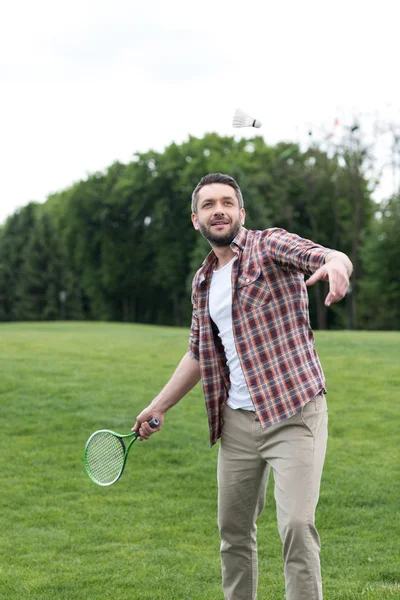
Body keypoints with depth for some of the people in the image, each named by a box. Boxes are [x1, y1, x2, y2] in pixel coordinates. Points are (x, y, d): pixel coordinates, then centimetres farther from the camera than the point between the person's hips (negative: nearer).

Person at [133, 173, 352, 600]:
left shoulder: (271, 245, -5)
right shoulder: (202, 282, 14)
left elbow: (329, 257, -25)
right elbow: (198, 354, 25)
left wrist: (335, 262, -49)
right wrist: (159, 406, 22)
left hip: (293, 414, -6)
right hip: (236, 420, 6)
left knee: (297, 525, -15)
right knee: (234, 529, 13)